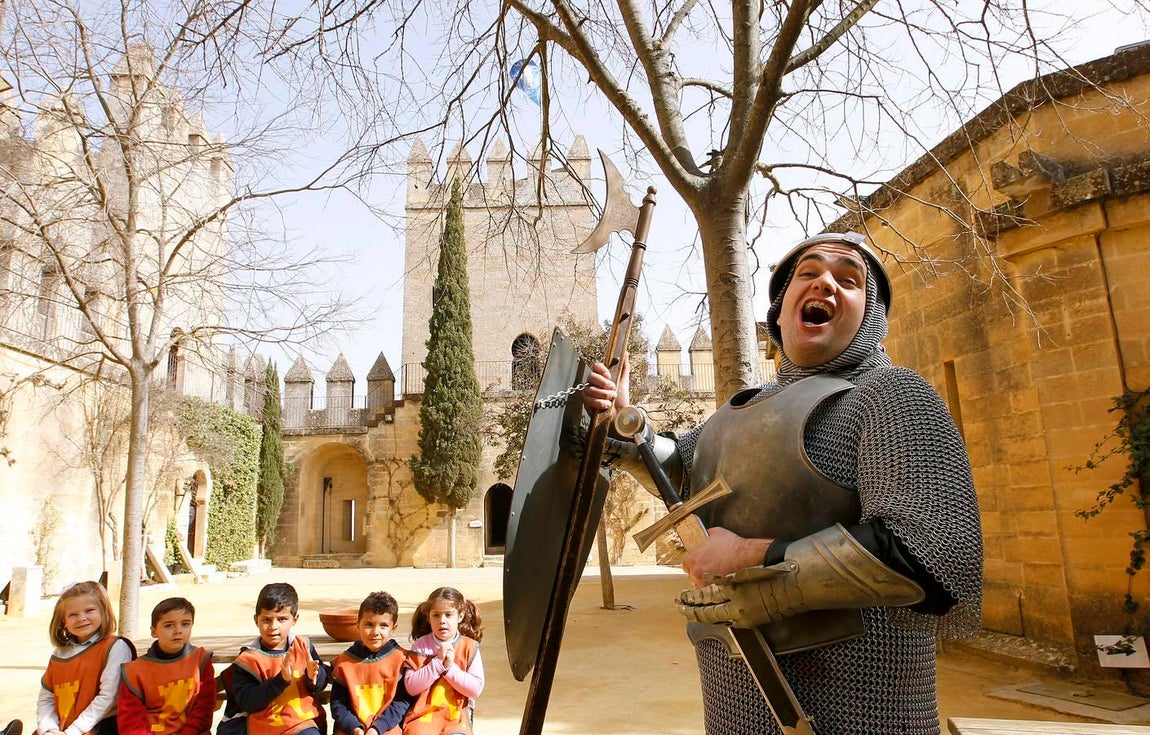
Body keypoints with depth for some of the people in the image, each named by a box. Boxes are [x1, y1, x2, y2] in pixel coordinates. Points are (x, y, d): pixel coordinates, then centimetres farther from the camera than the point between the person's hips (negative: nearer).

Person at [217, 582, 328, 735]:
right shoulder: (249, 659, -5)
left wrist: (313, 676, -16)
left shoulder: (303, 646, 2)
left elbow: (321, 682, 8)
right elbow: (246, 701, -13)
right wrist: (281, 680, -23)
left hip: (305, 721, 2)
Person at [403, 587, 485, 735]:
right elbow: (411, 686, -5)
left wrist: (450, 667, -13)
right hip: (424, 713, 0)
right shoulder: (421, 645, 3)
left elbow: (476, 689, -5)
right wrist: (437, 663, -14)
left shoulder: (469, 647, 2)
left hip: (456, 714, 0)